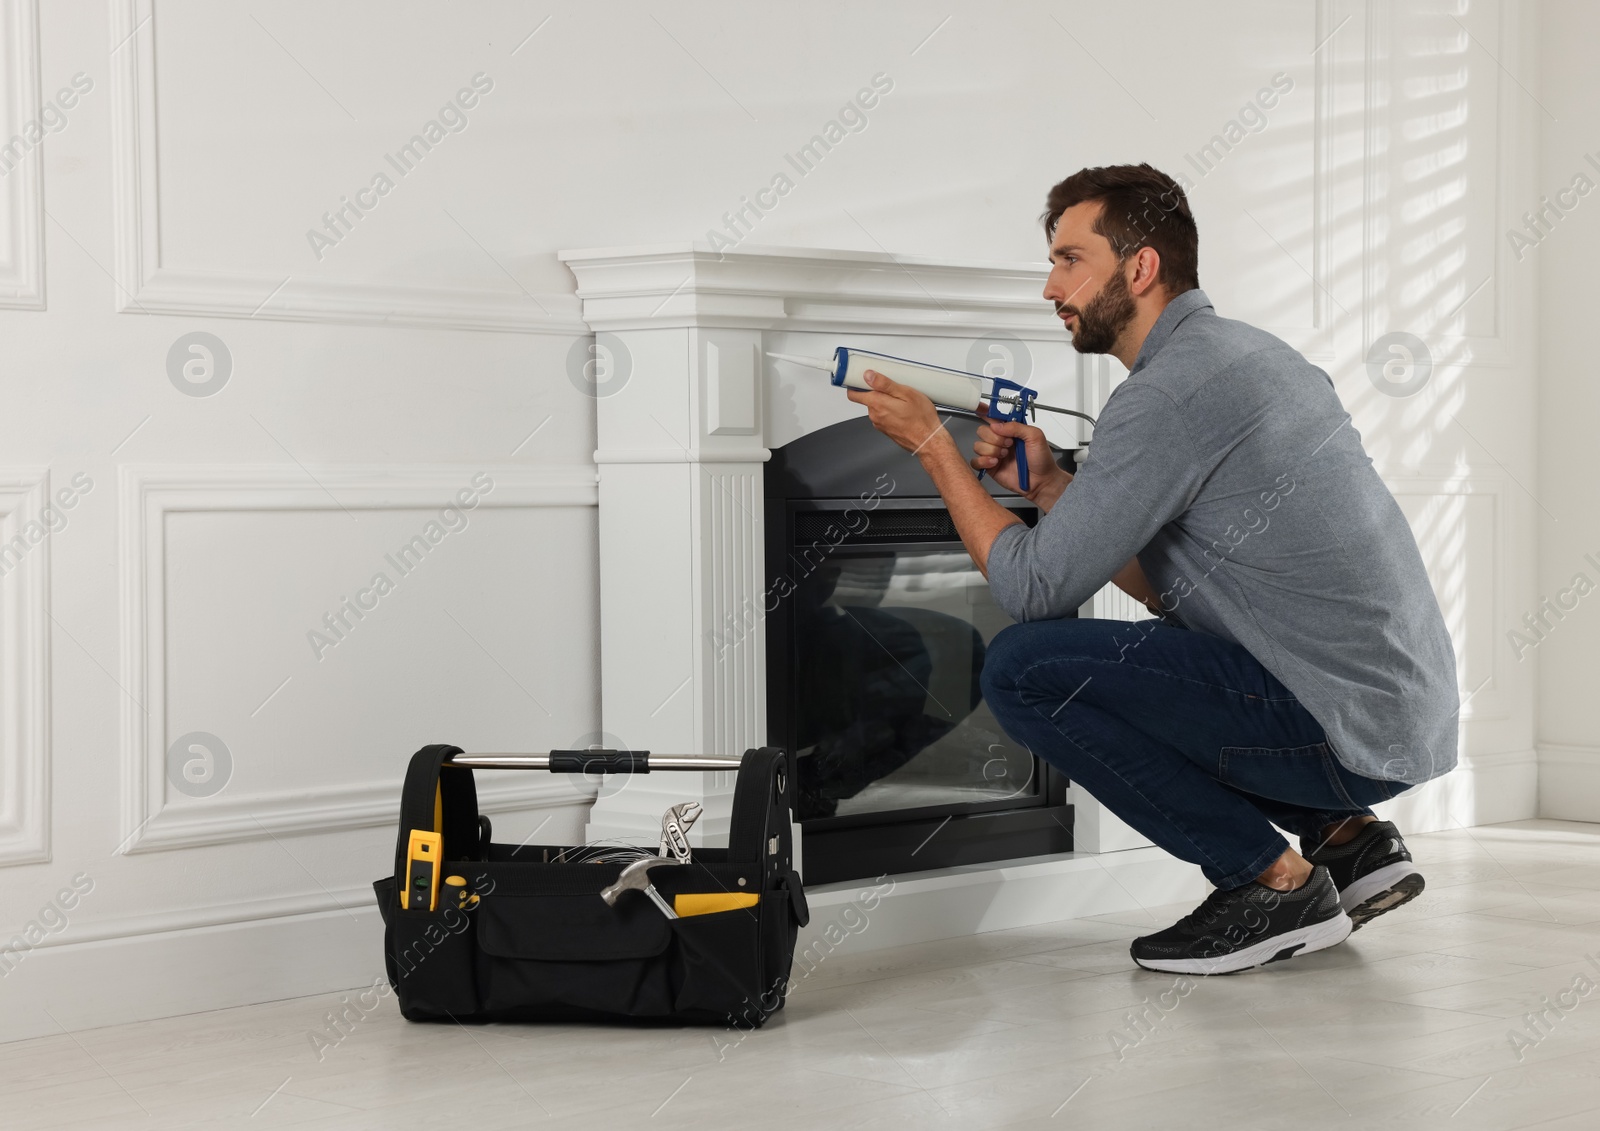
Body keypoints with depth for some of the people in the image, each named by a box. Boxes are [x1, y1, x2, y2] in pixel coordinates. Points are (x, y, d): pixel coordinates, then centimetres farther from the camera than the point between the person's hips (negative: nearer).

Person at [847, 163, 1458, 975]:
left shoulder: (1170, 392, -15)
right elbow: (1169, 587, 20)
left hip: (1347, 732, -10)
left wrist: (931, 445, -3)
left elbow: (1032, 588, -13)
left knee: (1023, 670, -12)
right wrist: (1051, 486, 12)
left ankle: (1272, 883, -5)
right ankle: (1346, 840, 15)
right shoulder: (1239, 353, 16)